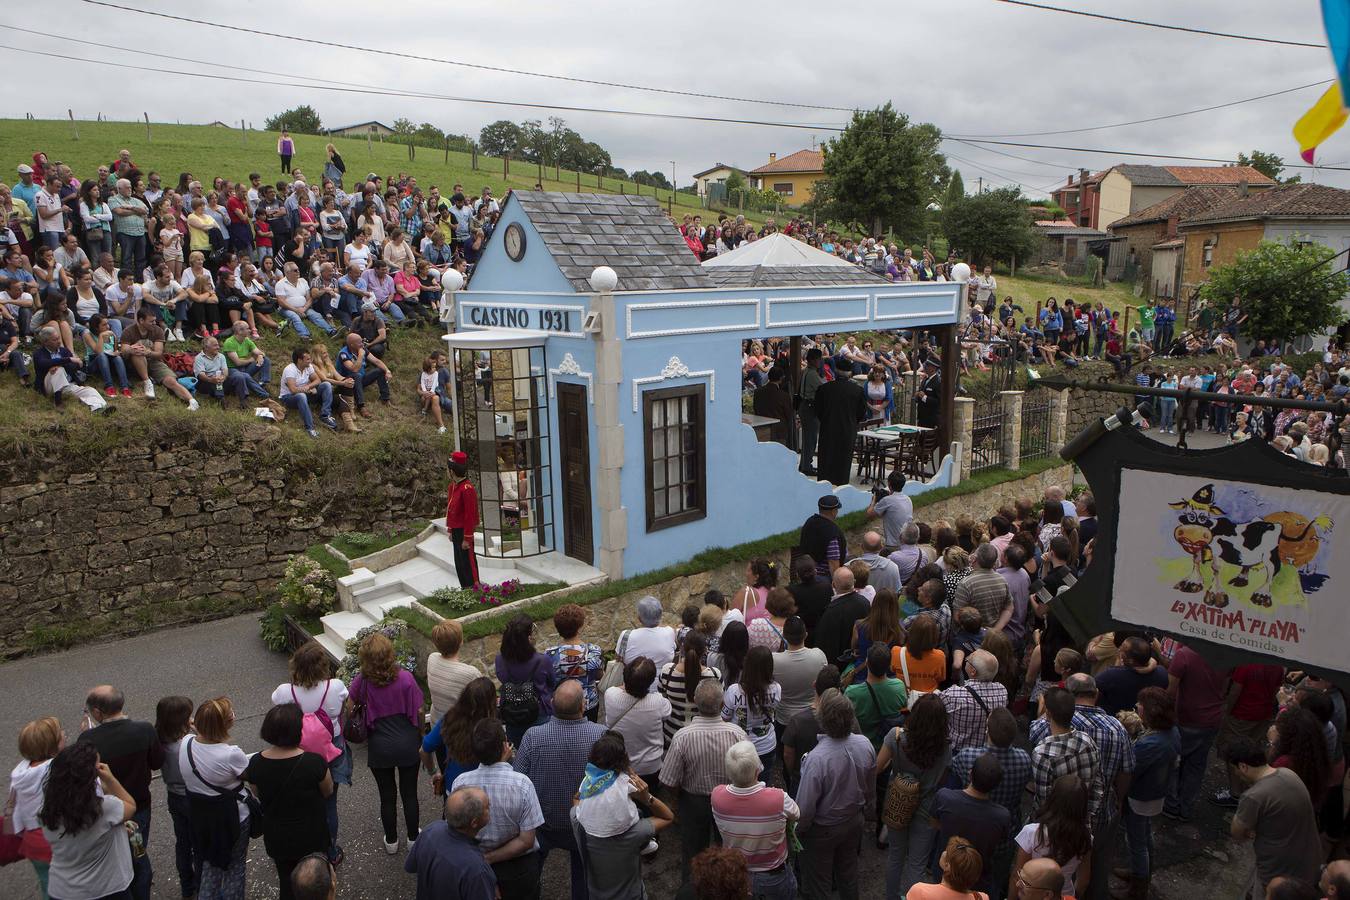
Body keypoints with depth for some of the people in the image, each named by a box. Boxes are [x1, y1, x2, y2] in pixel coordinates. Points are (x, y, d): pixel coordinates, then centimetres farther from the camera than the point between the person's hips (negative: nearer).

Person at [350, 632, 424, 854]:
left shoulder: (362, 681, -17)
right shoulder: (405, 677, -19)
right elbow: (418, 711, -8)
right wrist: (421, 736, 7)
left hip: (380, 748, 0)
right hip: (408, 744, 0)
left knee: (387, 796, 18)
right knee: (409, 794, 18)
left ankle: (391, 841, 34)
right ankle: (413, 838, 33)